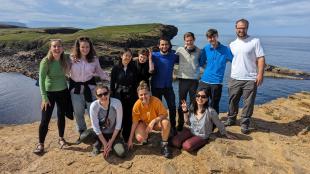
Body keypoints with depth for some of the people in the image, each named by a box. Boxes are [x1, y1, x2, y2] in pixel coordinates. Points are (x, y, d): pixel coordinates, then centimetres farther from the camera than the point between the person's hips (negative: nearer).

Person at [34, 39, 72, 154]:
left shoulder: (65, 59, -5)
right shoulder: (45, 62, -16)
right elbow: (41, 80, -14)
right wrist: (44, 97, -18)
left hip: (63, 92, 3)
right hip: (49, 93, -3)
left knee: (61, 116, 14)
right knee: (45, 119, 1)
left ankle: (61, 139, 33)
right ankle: (40, 144, 18)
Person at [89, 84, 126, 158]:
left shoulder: (117, 103, -23)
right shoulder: (94, 106, -22)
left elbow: (118, 124, -14)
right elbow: (95, 126, -15)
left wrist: (111, 142, -12)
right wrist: (105, 143, -15)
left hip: (113, 133, 0)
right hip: (100, 133, 1)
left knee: (121, 153, -20)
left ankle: (111, 144, 15)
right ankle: (98, 143, 7)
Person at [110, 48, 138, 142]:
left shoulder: (133, 68, 3)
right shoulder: (116, 68, -1)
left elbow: (136, 83, 5)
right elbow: (112, 84, 0)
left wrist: (135, 96, 0)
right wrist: (112, 97, -4)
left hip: (131, 96, 2)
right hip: (119, 96, -1)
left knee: (129, 117, 5)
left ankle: (127, 137, 21)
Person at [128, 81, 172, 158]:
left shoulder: (156, 101, -27)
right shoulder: (137, 105, -22)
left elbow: (165, 114, -19)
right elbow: (134, 123, -15)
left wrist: (154, 121, -36)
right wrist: (130, 139, -14)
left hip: (156, 123, -1)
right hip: (144, 123, 1)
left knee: (166, 122, -34)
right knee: (140, 138, -27)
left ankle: (164, 145, -11)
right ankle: (147, 135, 13)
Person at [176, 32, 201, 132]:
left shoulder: (198, 51, 2)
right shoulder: (180, 50, 0)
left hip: (194, 80, 0)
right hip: (183, 79, 0)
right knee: (181, 102, 9)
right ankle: (180, 123, 22)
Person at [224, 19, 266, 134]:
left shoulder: (255, 41, -2)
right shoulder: (232, 44, 10)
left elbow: (261, 58, -6)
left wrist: (260, 74, -15)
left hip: (250, 79, -3)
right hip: (235, 78, 4)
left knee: (248, 103, 4)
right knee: (233, 101, 14)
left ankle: (244, 123, 18)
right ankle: (231, 119, 31)